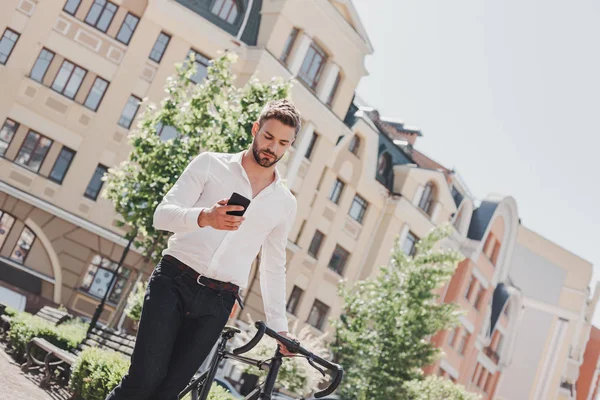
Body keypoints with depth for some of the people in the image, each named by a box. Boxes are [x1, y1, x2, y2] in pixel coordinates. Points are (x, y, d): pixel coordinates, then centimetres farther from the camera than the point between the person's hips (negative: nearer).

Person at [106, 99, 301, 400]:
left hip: (217, 304, 2)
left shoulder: (285, 203, 13)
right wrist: (205, 217, -26)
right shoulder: (211, 164, 4)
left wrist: (279, 327, 16)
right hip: (174, 283, -2)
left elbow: (274, 268, 21)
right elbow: (163, 214, -6)